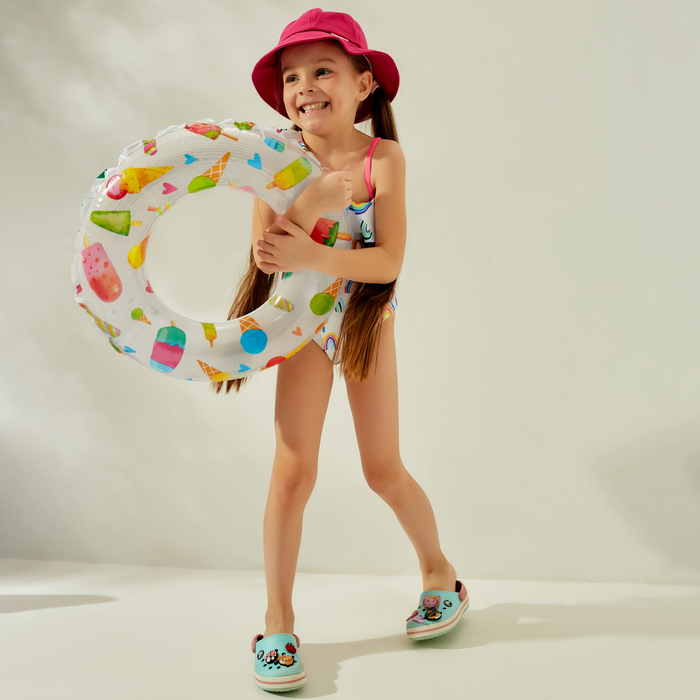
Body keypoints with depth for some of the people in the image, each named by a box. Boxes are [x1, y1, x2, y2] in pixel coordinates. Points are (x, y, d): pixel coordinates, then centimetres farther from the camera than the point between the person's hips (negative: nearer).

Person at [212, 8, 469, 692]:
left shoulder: (382, 159, -16)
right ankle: (278, 621, 10)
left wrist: (314, 256, -36)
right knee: (293, 468, -4)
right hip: (303, 325, 1)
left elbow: (389, 260, -22)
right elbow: (263, 262, -6)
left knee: (383, 468, 5)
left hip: (367, 320, -1)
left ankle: (439, 570, 33)